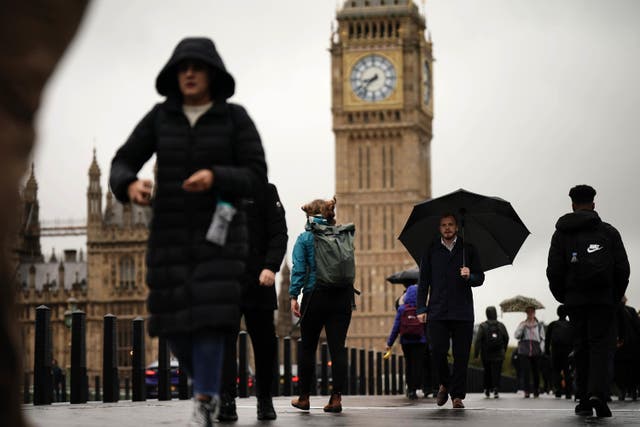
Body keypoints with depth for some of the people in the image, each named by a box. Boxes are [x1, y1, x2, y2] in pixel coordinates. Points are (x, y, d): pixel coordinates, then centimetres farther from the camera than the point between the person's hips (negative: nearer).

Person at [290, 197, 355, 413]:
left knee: (308, 348, 8)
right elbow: (349, 265, 14)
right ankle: (336, 397, -5)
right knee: (338, 347, 1)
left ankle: (303, 397, 16)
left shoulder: (305, 238, -1)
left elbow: (299, 269, -6)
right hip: (342, 298, 2)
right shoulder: (345, 235, 9)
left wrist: (293, 296, -6)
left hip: (315, 297, -2)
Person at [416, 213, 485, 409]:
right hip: (437, 312, 0)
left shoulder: (468, 249, 9)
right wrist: (421, 308, 2)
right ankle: (444, 384, 18)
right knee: (437, 351, -7)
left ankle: (457, 395, 5)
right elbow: (423, 281, 10)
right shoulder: (431, 251, 10)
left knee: (461, 355, -2)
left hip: (462, 312, 0)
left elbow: (480, 278, 10)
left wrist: (469, 277, -13)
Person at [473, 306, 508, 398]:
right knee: (496, 372, -1)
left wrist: (476, 353, -11)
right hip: (498, 355, 0)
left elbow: (478, 340, -13)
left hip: (486, 354, 0)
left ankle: (487, 390, 21)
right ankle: (496, 389, -17)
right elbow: (506, 338, 9)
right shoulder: (501, 325, 1)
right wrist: (504, 350, 24)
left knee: (487, 372, 15)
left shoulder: (483, 326, -6)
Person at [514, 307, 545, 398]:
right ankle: (527, 391, -7)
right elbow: (516, 336, -2)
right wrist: (522, 327, -14)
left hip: (536, 352, 1)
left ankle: (536, 390, 18)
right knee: (525, 371, -9)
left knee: (536, 372, 3)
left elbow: (542, 339, 13)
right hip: (524, 352, -1)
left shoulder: (539, 325, 10)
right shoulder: (522, 324, 9)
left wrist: (541, 348, -2)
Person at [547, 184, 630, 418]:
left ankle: (584, 401, 7)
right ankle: (598, 392, -22)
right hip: (603, 299, -1)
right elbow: (622, 269, 1)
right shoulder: (609, 231, 4)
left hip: (575, 300, 1)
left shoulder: (561, 233, 7)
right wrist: (616, 297, 12)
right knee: (601, 344, -2)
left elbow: (553, 271, 2)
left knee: (581, 348, 9)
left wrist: (563, 297, 14)